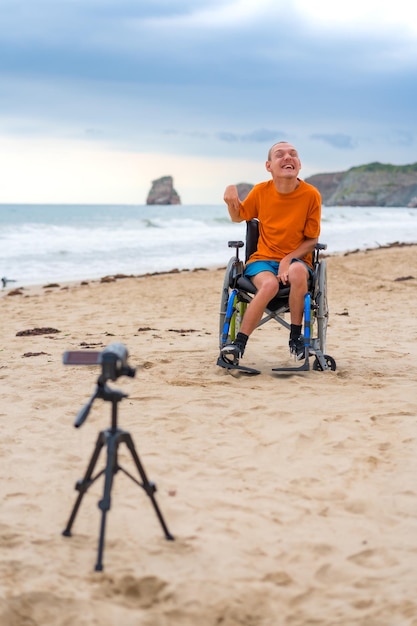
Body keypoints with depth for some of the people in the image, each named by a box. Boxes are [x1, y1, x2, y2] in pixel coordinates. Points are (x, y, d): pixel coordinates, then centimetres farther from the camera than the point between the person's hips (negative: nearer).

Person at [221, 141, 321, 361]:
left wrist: (288, 260, -18)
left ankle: (296, 337, -19)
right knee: (269, 284, -35)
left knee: (297, 271, -37)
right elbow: (238, 217, 16)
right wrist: (232, 200, -7)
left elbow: (311, 240, -3)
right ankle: (239, 343, -24)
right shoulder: (261, 191, -2)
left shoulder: (311, 195, -8)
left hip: (296, 258, 0)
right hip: (263, 258, 1)